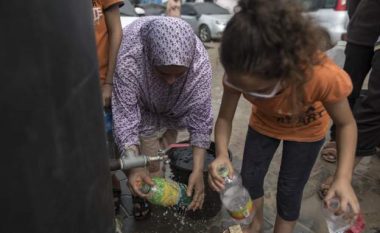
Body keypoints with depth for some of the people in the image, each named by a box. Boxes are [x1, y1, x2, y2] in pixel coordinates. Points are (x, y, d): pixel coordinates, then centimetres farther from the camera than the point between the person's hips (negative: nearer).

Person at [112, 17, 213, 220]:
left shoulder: (200, 62, -36)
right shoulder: (128, 59, -42)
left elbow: (200, 115, -28)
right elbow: (125, 114, -33)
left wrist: (198, 170, -32)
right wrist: (134, 165, -43)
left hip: (174, 109, 2)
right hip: (143, 110, -2)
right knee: (152, 164, -2)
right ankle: (144, 197, 27)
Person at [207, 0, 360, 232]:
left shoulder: (323, 76, -42)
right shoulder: (239, 74, -35)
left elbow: (346, 124, -23)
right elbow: (225, 118, -21)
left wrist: (343, 178, -34)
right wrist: (222, 154, -41)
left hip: (306, 130, -2)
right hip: (263, 124, 3)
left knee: (289, 190, 5)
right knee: (250, 177, 10)